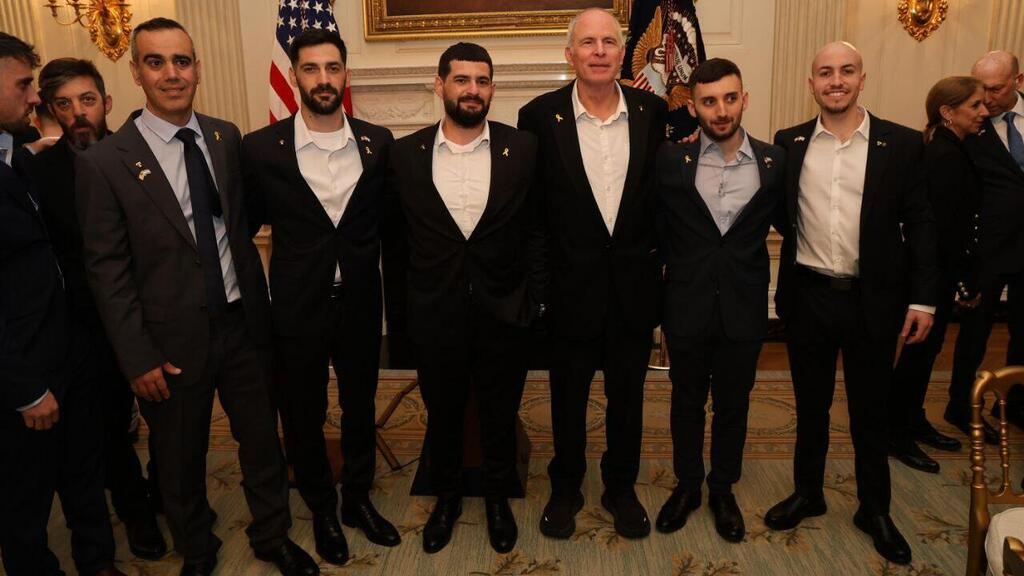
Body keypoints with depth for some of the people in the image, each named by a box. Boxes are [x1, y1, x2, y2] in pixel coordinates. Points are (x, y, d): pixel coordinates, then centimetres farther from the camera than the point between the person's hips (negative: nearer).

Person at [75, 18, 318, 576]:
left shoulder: (226, 138, 2)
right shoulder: (103, 162, -11)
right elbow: (106, 271, -9)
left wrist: (260, 307, 7)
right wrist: (139, 358, -10)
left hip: (243, 322, 3)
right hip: (175, 340, -3)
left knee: (262, 439, 15)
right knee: (182, 458, 16)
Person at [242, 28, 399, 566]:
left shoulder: (378, 141, -3)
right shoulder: (261, 147, -8)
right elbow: (246, 222, 3)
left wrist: (367, 263, 6)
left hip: (360, 303, 2)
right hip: (297, 306, -1)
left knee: (360, 407, 18)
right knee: (303, 416, 14)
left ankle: (358, 498, 41)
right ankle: (322, 510, 38)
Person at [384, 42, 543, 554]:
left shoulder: (523, 149, -4)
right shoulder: (405, 154, -2)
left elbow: (535, 231, 0)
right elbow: (396, 238, 4)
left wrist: (532, 299, -4)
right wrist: (402, 305, 4)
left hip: (504, 314, 0)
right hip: (434, 315, 1)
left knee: (499, 413, 17)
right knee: (442, 414, 18)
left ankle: (497, 497, 41)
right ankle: (446, 496, 42)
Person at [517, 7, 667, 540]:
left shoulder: (652, 111, -2)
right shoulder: (540, 116, -8)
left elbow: (661, 191, 7)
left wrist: (656, 255, 5)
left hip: (634, 282, 2)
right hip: (571, 283, -2)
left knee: (627, 395, 16)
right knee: (568, 396, 15)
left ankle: (621, 489, 38)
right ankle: (565, 489, 38)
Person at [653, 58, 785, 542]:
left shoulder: (774, 161, -2)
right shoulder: (671, 161, -6)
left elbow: (784, 220, 10)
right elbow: (655, 227, 1)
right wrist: (677, 264, -3)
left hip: (744, 308, 1)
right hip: (687, 306, -1)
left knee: (733, 403, 15)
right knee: (687, 401, 15)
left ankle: (723, 490, 36)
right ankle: (687, 485, 36)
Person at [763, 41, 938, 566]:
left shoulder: (901, 143, -2)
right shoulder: (789, 143, 2)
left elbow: (920, 224, -2)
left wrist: (923, 298, -4)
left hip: (873, 300, -1)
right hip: (807, 295, 1)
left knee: (870, 409, 12)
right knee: (810, 404, 16)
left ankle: (874, 509, 31)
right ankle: (807, 493, 35)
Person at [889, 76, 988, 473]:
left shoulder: (942, 149, 10)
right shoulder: (947, 156, -20)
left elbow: (954, 222, 13)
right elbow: (949, 228, -21)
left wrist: (967, 279, 15)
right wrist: (967, 284, -13)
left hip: (935, 268, 10)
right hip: (936, 271, -10)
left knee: (925, 347, 18)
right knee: (921, 349, 1)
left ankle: (914, 421, 32)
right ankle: (896, 433, 13)